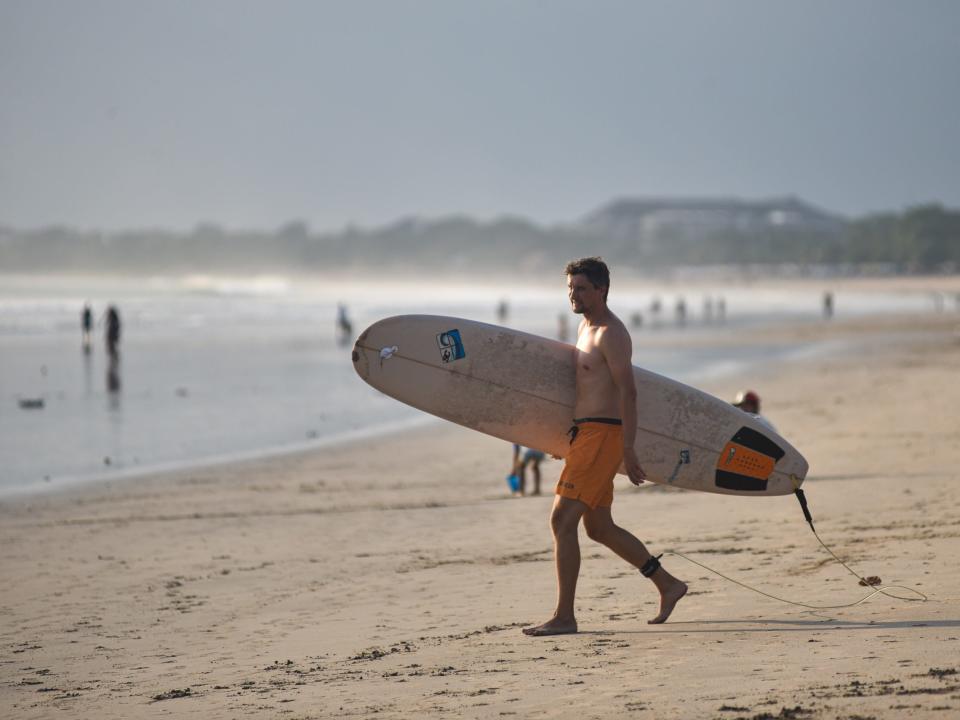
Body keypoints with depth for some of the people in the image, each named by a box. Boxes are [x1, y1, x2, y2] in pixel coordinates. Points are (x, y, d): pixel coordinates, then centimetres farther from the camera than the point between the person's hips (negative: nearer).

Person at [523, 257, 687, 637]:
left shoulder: (610, 333, -12)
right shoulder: (586, 326, 18)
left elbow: (627, 391, -18)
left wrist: (628, 449, -23)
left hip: (600, 434, -10)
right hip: (584, 434, 10)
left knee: (562, 520, -13)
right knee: (599, 527, 16)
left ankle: (564, 617, -12)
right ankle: (668, 585, 27)